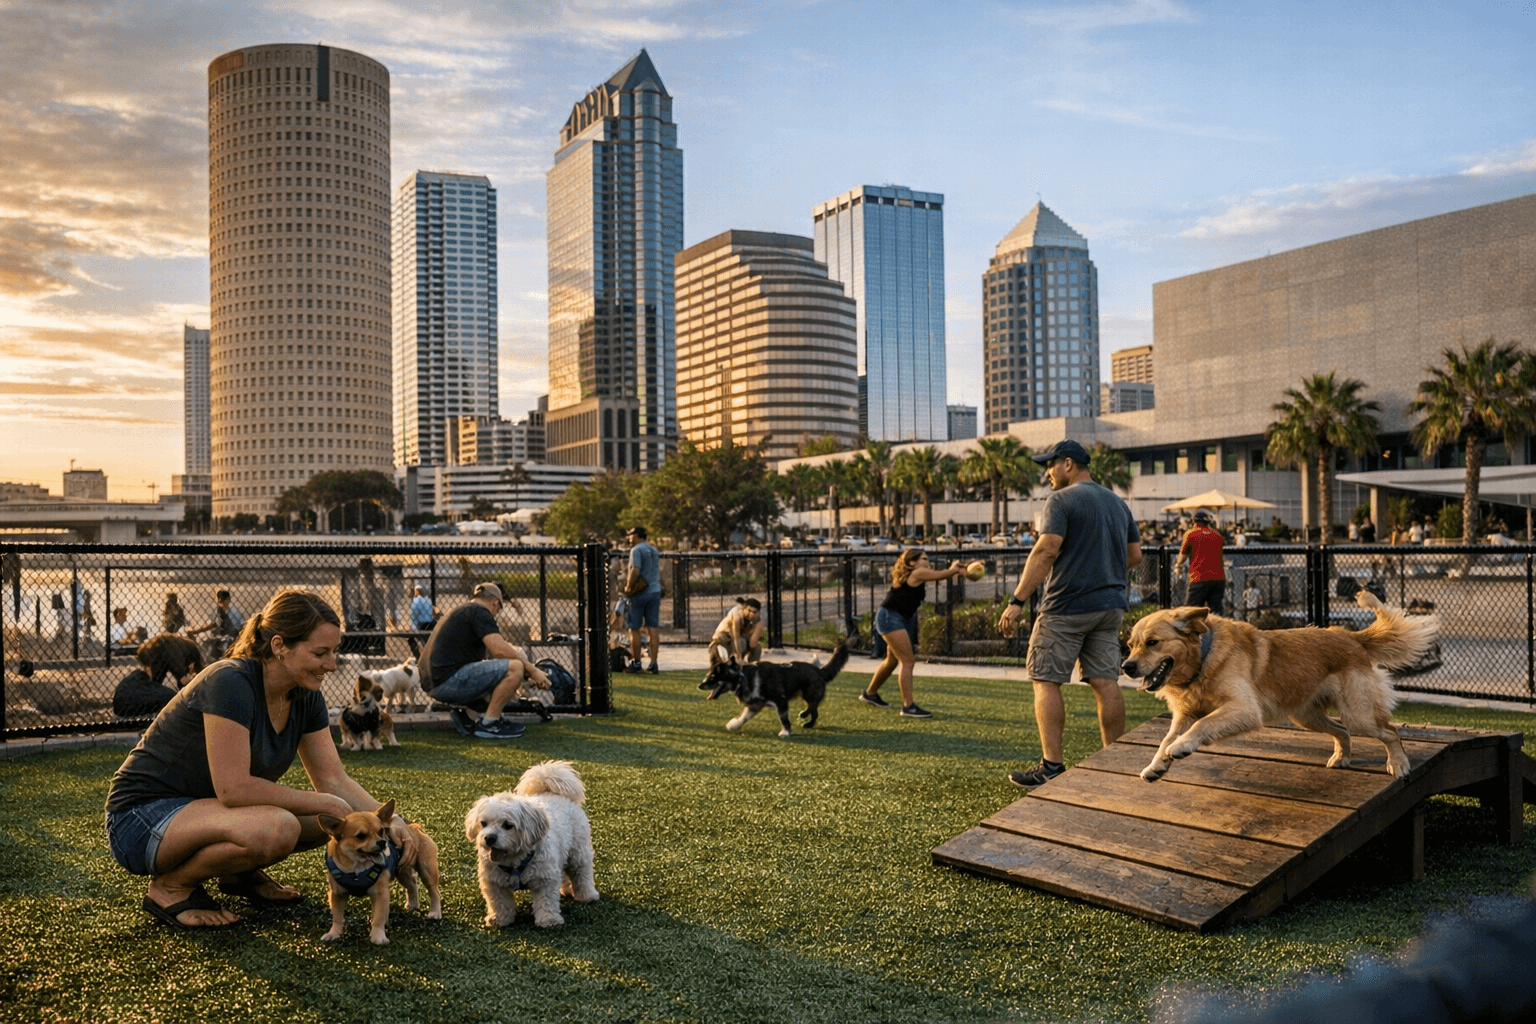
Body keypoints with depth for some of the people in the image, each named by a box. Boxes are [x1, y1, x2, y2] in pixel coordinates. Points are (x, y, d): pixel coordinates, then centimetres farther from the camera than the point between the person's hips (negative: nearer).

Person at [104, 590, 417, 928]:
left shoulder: (305, 697, -2)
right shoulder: (230, 684, -27)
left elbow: (335, 781, 0)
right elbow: (234, 789, -30)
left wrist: (389, 819, -16)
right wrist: (325, 803, -23)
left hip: (205, 808, 8)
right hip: (142, 819, -8)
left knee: (335, 819, -7)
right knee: (276, 827, -34)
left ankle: (240, 872, 13)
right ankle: (170, 887, -9)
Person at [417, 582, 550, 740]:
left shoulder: (459, 611, 26)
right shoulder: (479, 612, -4)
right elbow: (500, 650, -16)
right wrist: (531, 669, -5)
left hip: (433, 684, 10)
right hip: (449, 681, -10)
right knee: (515, 667, -16)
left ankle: (461, 710, 10)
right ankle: (488, 725, -6)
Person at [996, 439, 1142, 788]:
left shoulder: (1062, 500, -9)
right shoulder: (1117, 502, 16)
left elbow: (1046, 550, -19)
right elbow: (1135, 556, 17)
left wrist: (1017, 601, -20)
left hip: (1067, 606, -7)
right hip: (1111, 606, 7)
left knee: (1045, 681, -1)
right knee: (1106, 682, 7)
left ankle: (1051, 766, -4)